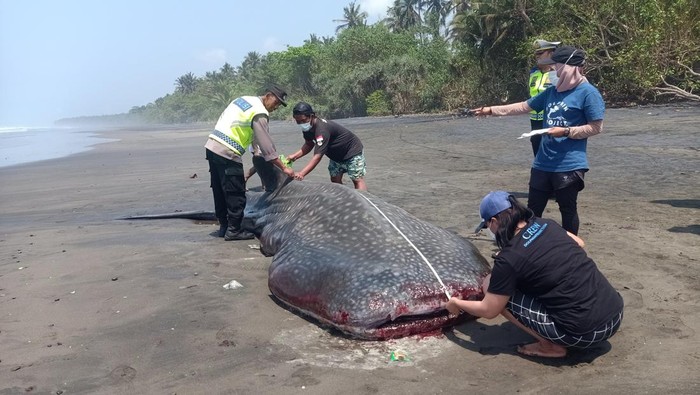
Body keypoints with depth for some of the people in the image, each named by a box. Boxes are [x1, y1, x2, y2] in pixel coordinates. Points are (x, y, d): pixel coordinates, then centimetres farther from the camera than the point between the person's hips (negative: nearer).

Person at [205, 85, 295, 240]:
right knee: (236, 194, -1)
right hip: (227, 153, -10)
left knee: (219, 191, 16)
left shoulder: (243, 99, 16)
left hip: (212, 145, 10)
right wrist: (284, 168, -10)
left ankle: (223, 227, 25)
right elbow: (266, 145, -14)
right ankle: (233, 230, 4)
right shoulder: (259, 113, -11)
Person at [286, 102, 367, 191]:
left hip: (352, 150, -9)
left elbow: (318, 156, -43)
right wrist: (294, 156, -14)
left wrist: (301, 173, -49)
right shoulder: (307, 127, -11)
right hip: (336, 154, 9)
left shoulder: (322, 129, -38)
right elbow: (309, 144, 3)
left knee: (357, 179, -12)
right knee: (335, 179, 3)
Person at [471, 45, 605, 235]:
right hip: (543, 163, 7)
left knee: (567, 210, 6)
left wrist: (566, 132, -19)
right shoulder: (552, 91, 12)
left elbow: (596, 127, -9)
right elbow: (523, 106, 18)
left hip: (569, 165, -7)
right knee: (533, 209, 12)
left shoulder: (588, 92, -9)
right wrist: (491, 110, 15)